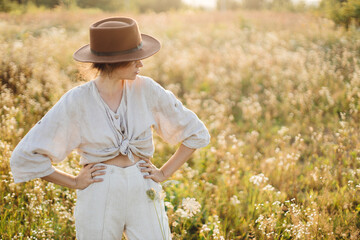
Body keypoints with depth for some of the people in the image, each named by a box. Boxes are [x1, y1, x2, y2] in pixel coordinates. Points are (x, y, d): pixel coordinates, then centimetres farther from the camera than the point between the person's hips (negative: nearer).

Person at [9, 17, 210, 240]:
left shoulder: (146, 89, -6)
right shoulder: (76, 101, -11)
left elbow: (197, 133, 5)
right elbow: (25, 157, -6)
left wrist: (164, 173, -1)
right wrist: (75, 182, -4)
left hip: (143, 197, 1)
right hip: (99, 201, -1)